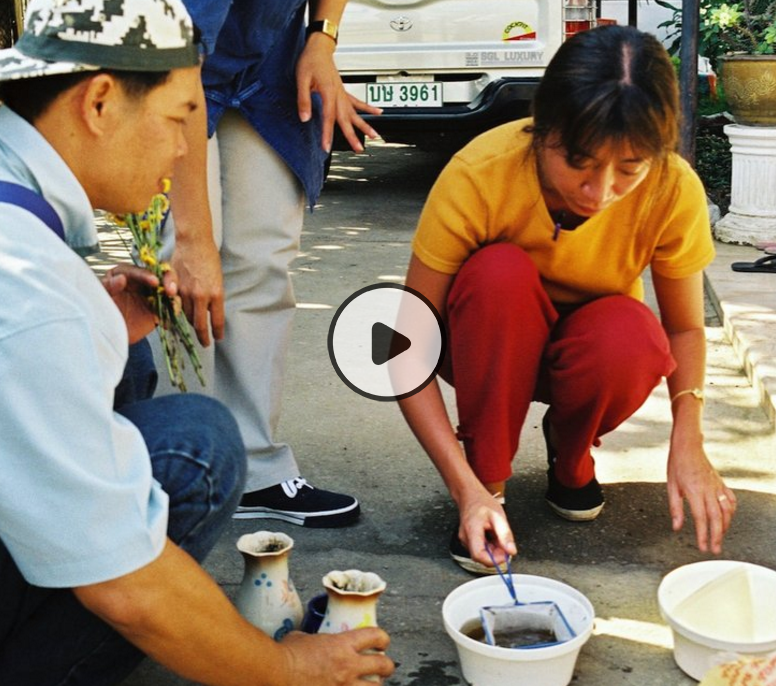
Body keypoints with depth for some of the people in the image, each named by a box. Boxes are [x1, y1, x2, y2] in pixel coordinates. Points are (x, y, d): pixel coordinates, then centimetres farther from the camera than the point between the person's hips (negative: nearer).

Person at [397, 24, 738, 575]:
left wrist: (688, 438, -27)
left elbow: (684, 328, -9)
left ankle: (570, 456, 0)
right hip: (491, 347, -1)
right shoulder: (479, 177, -31)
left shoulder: (674, 190, -25)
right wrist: (467, 489, -38)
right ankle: (489, 478, -17)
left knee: (632, 339, -34)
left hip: (585, 346, 2)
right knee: (501, 271, -35)